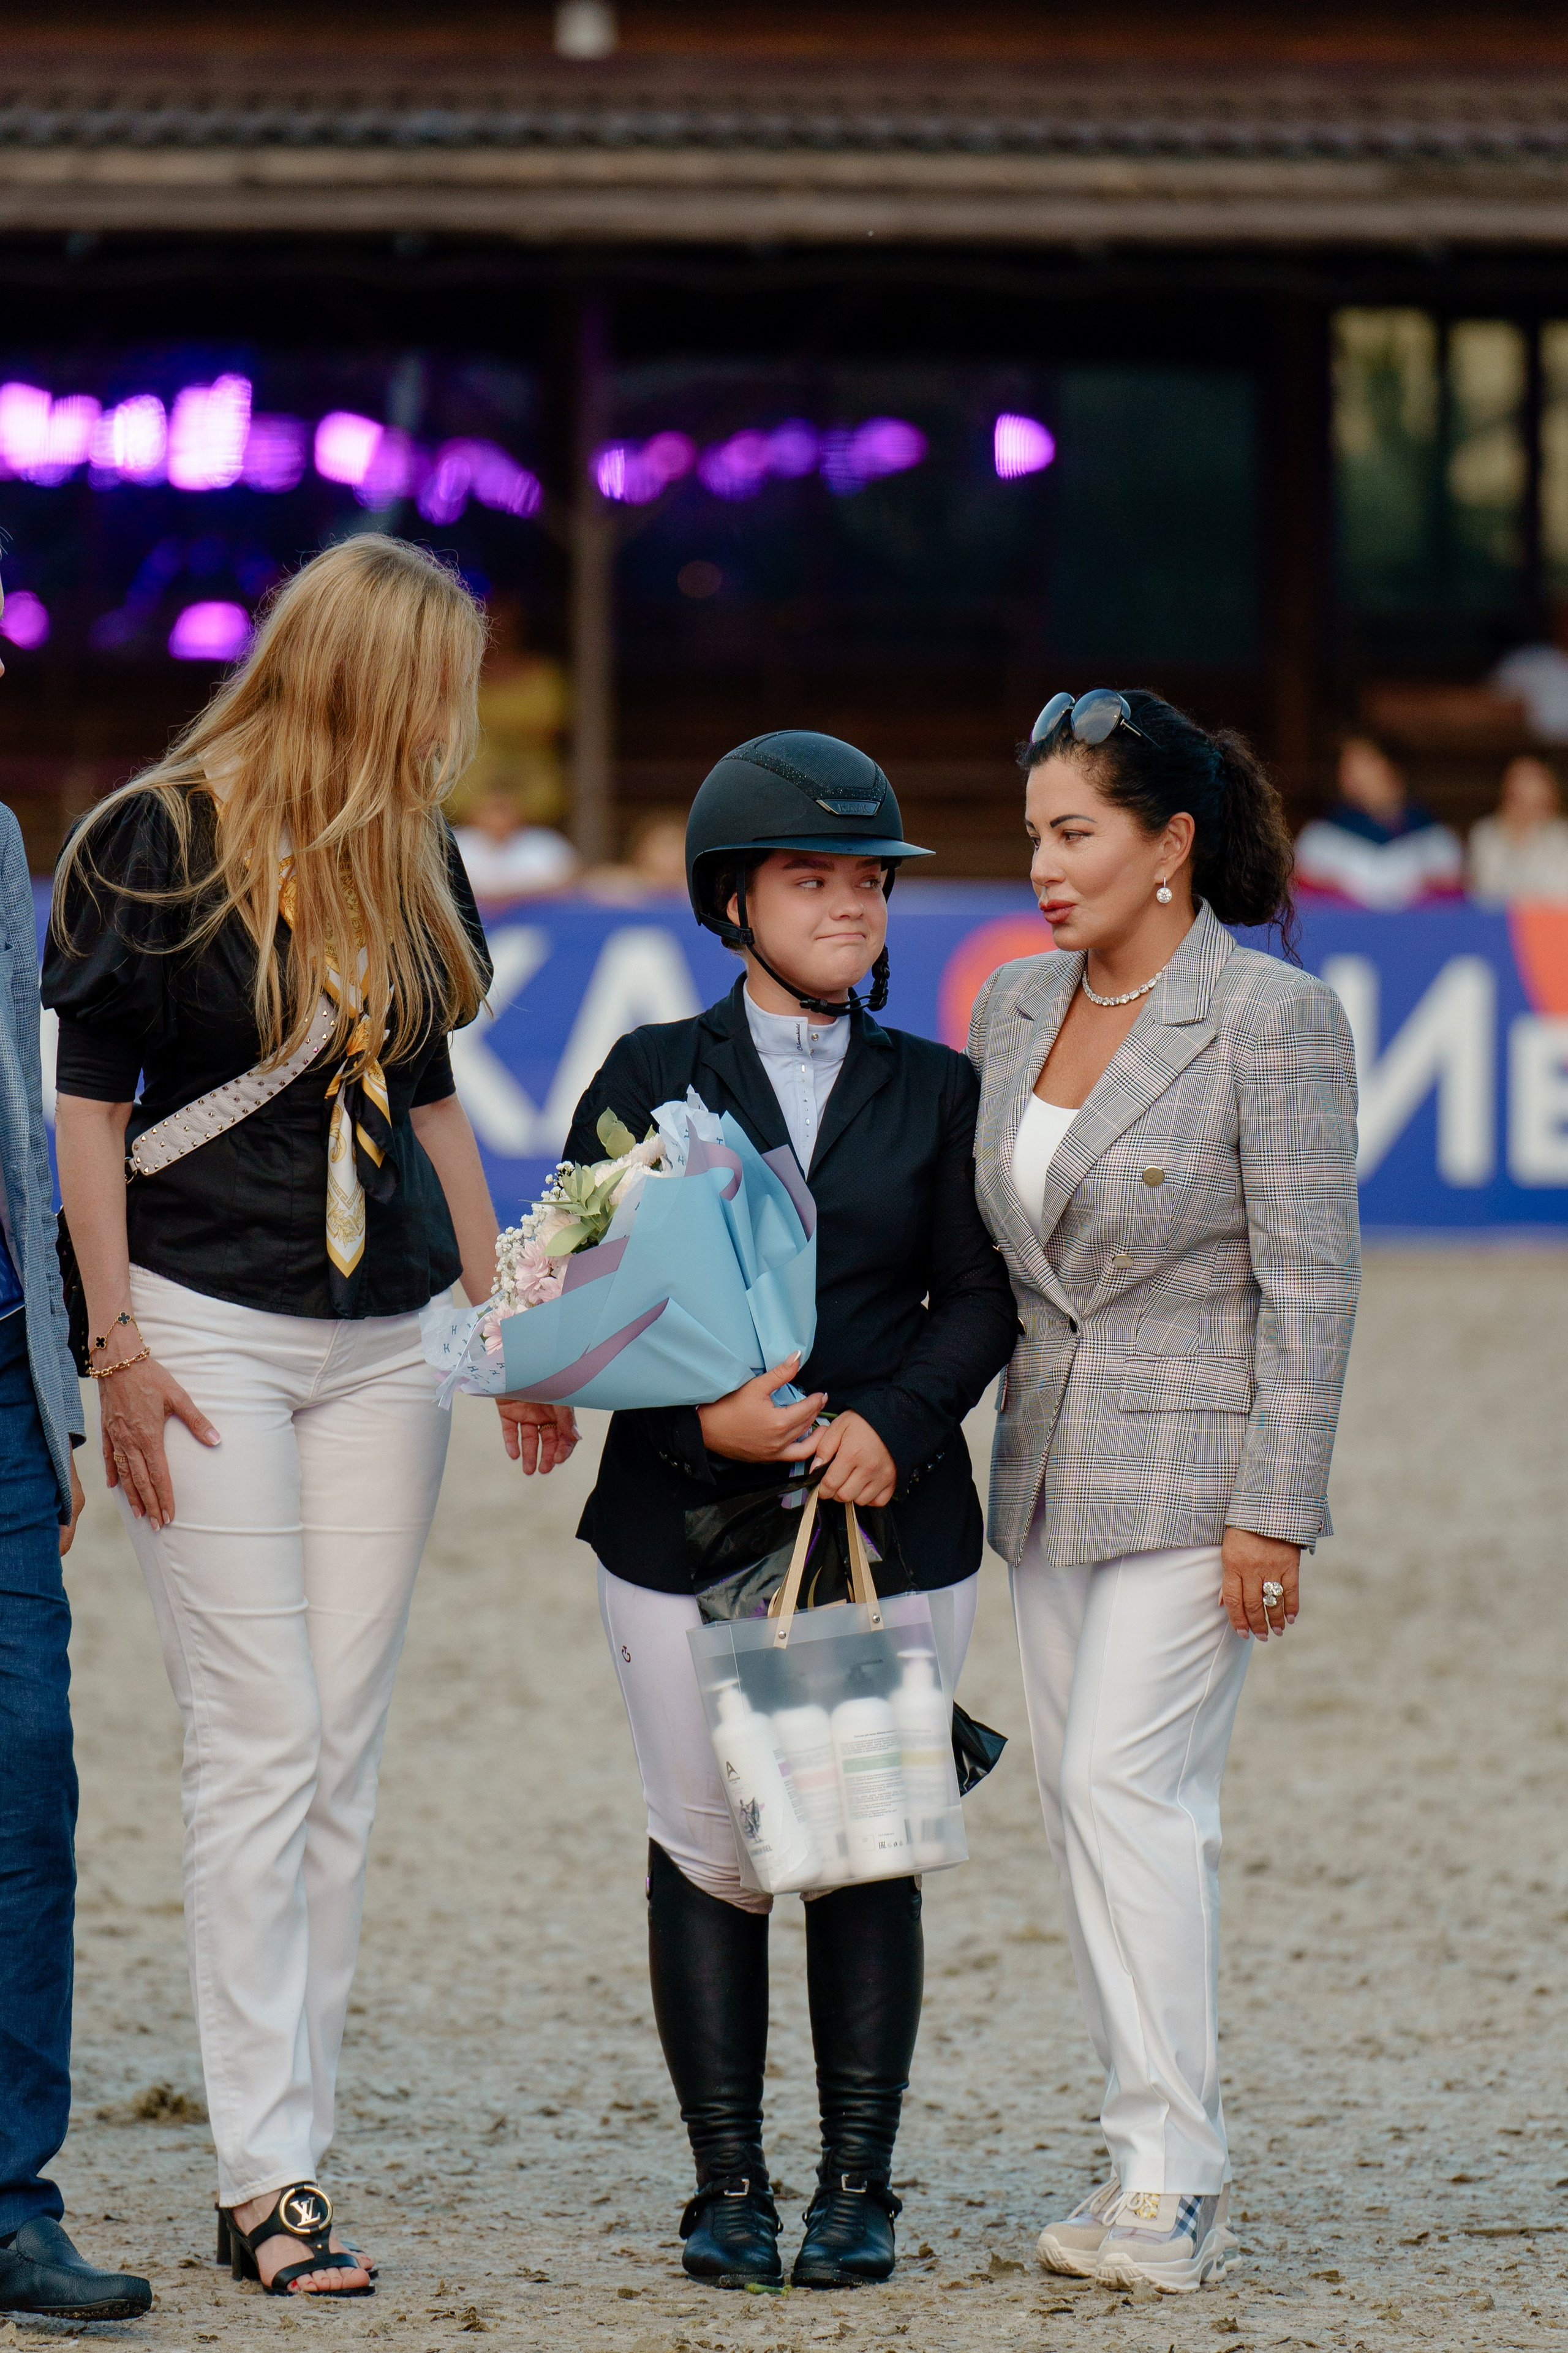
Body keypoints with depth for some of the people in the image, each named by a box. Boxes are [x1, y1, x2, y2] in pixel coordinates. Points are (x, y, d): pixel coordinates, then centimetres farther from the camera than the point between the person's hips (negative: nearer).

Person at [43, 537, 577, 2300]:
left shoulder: (408, 858, 12)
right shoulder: (156, 843, -6)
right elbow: (87, 1106, -5)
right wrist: (118, 1344, -10)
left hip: (384, 1342, 6)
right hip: (209, 1326, -6)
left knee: (343, 1757, 2)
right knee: (257, 1750, -9)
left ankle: (292, 2156, 6)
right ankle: (259, 2173, -7)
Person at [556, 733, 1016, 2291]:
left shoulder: (935, 1092, 10)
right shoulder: (649, 1079, 5)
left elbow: (978, 1298, 5)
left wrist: (893, 1421, -13)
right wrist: (700, 1417, -15)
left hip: (894, 1524, 1)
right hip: (686, 1524, -1)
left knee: (870, 1853, 1)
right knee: (710, 1856, 0)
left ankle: (857, 2191, 10)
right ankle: (728, 2190, 10)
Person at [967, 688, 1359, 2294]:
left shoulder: (1272, 1021, -12)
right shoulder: (1017, 1006, 8)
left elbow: (1310, 1283, -13)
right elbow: (975, 1244, 16)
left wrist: (1272, 1512, -16)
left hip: (1194, 1474, -7)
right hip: (1050, 1466, 7)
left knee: (1125, 1781, -14)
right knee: (1087, 1800, 7)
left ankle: (1173, 2176, -10)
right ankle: (1163, 2169, 13)